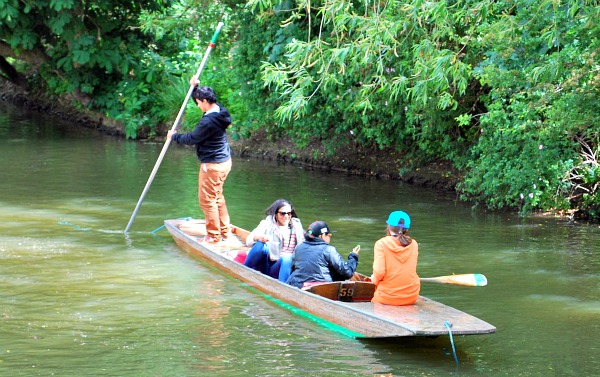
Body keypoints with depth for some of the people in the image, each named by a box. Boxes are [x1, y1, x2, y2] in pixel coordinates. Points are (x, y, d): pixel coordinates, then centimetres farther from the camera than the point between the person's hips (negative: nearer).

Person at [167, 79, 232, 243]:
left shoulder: (208, 121, -26)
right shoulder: (218, 109, 4)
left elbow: (192, 138, -15)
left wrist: (174, 136, 0)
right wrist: (195, 87, 10)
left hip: (213, 165, -10)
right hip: (224, 160, 10)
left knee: (207, 199, 0)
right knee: (217, 196, 21)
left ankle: (214, 235, 7)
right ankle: (225, 231, 28)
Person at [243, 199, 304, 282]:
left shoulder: (296, 227, 11)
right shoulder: (267, 224, 6)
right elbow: (248, 241, -5)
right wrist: (258, 237, -27)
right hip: (265, 265, -1)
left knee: (287, 257, -32)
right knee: (261, 245, -28)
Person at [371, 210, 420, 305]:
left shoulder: (381, 244, -9)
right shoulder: (413, 244, 1)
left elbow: (379, 272, -17)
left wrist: (375, 279, 3)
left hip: (387, 298, -2)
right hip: (411, 298, 2)